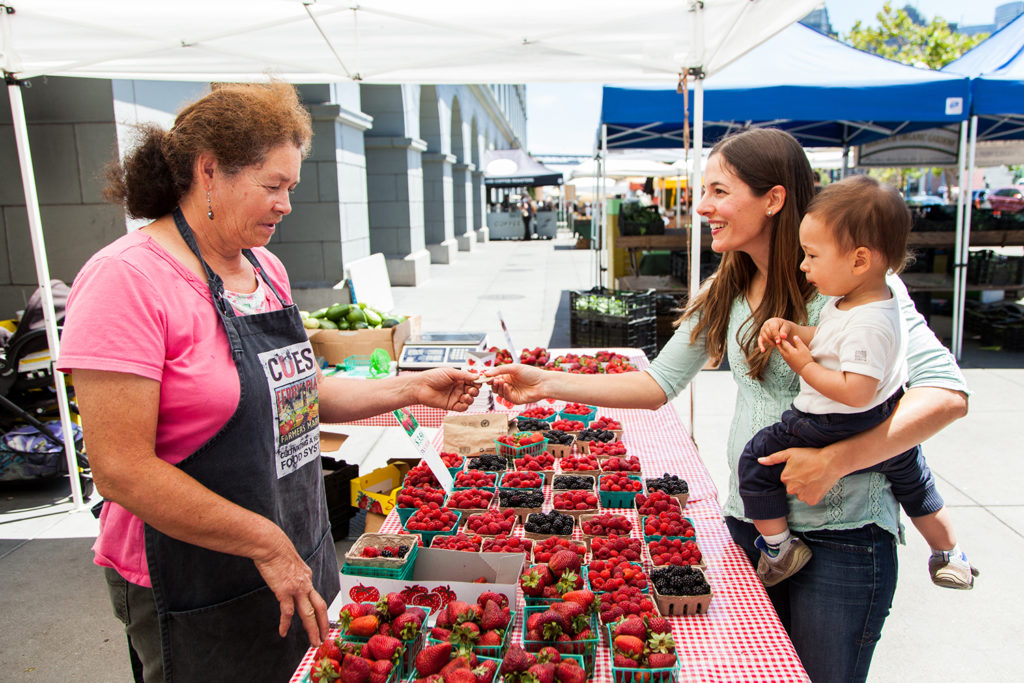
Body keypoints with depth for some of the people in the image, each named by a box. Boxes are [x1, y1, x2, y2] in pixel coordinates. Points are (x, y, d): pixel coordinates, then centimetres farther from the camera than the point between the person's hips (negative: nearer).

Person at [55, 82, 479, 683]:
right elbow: (122, 471, -23)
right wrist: (268, 544, -21)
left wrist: (411, 391, 2)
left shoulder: (266, 269, 4)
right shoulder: (128, 279, -20)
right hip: (199, 595, -7)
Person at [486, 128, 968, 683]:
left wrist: (833, 460, -29)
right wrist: (546, 384, -3)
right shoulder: (724, 294, 4)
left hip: (840, 539, -5)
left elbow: (947, 393, -21)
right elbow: (660, 383, 4)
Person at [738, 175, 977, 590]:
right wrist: (791, 330, -9)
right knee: (913, 477, 31)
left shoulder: (869, 323, -30)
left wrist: (804, 365, -23)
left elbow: (855, 392, -32)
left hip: (838, 429, -11)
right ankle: (949, 556, 55)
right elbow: (829, 340, 8)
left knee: (756, 460, -3)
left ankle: (777, 548, 7)